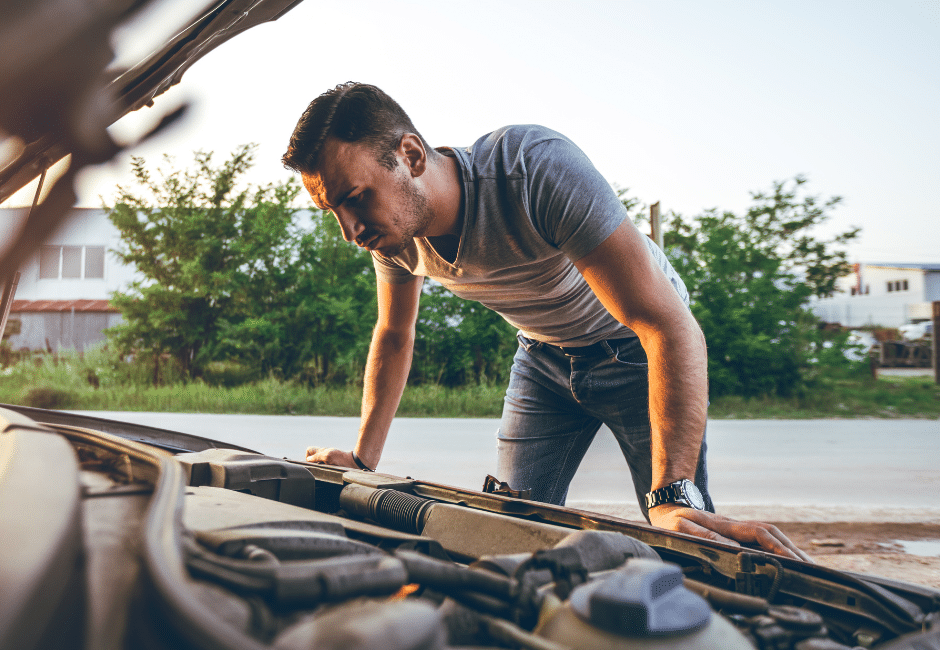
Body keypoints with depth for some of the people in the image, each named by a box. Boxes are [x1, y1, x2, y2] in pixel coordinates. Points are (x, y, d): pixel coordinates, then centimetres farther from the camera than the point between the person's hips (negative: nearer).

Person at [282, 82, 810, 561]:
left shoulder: (537, 168, -38)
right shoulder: (392, 228, -16)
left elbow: (670, 327, -42)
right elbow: (394, 336, 4)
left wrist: (673, 495, -50)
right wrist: (363, 460, -2)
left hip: (634, 347, -5)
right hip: (544, 356, 5)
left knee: (683, 542, -10)